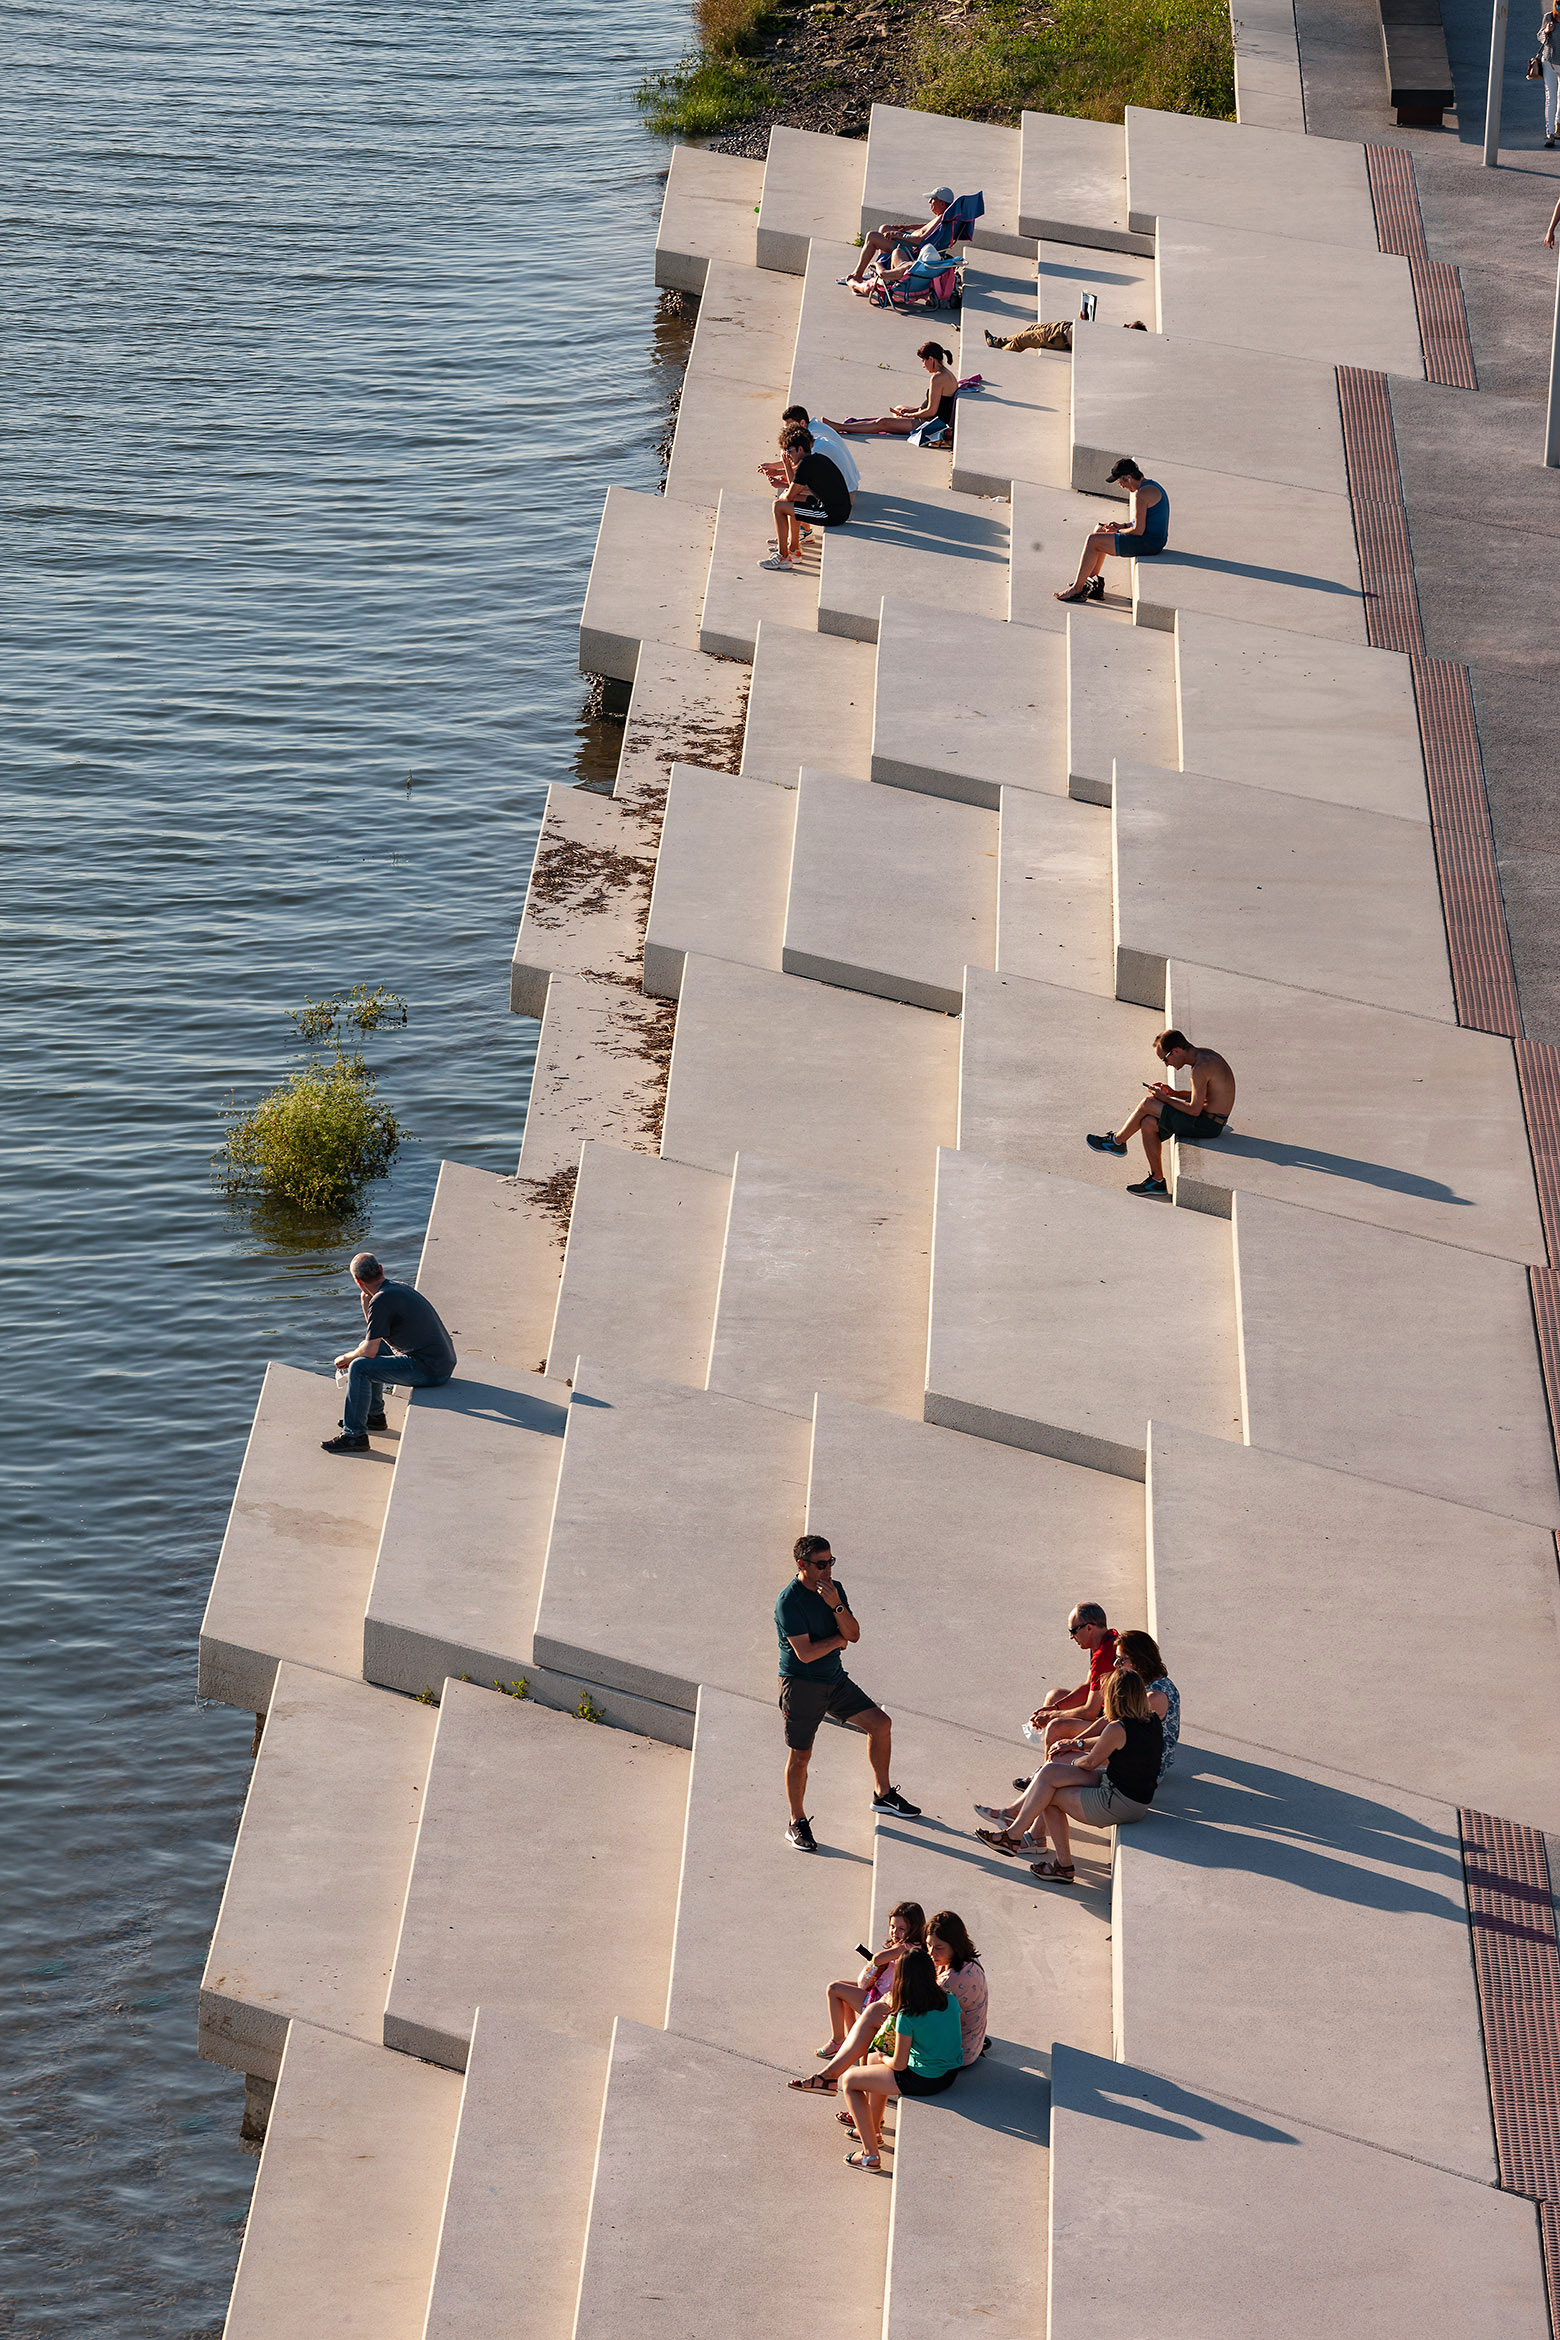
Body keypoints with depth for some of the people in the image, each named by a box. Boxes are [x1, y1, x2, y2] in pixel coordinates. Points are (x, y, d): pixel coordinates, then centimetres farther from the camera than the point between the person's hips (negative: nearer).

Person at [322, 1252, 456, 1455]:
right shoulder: (402, 1288, 12)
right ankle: (374, 1415, 34)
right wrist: (366, 1303, 11)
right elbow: (375, 1336, 25)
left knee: (360, 1367, -15)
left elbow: (370, 1351, -15)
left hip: (428, 1370, -10)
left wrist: (347, 1358, 5)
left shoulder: (381, 1301, -17)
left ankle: (354, 1435, -9)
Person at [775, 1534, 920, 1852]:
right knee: (800, 1755, 0)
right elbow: (805, 1653, -25)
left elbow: (854, 1635, -2)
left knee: (880, 1724, 3)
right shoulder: (789, 1602, -20)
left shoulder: (834, 1589, 3)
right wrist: (839, 1638, -9)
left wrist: (836, 1605, -19)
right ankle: (797, 1823, 15)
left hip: (835, 1680, 7)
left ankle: (883, 1794, 19)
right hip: (801, 1685, -7)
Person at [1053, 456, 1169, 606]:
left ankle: (1077, 588, -1)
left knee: (1093, 540, -10)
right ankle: (1092, 580, 22)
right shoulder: (1150, 485, 12)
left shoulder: (1141, 494, -22)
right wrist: (1120, 526, 10)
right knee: (1098, 531, 20)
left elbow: (1138, 530, -23)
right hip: (1153, 539, 11)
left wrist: (1118, 531, -5)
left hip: (1147, 542, -11)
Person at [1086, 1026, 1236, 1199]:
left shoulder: (1200, 1068, -22)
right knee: (1147, 1124, 6)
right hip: (1211, 1121, 10)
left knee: (1148, 1104, -8)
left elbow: (1194, 1110, -22)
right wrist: (1174, 1093, 8)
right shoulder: (1205, 1054, 9)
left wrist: (1165, 1099, -9)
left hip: (1207, 1125, -10)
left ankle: (1117, 1142, 15)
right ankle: (1157, 1181, 12)